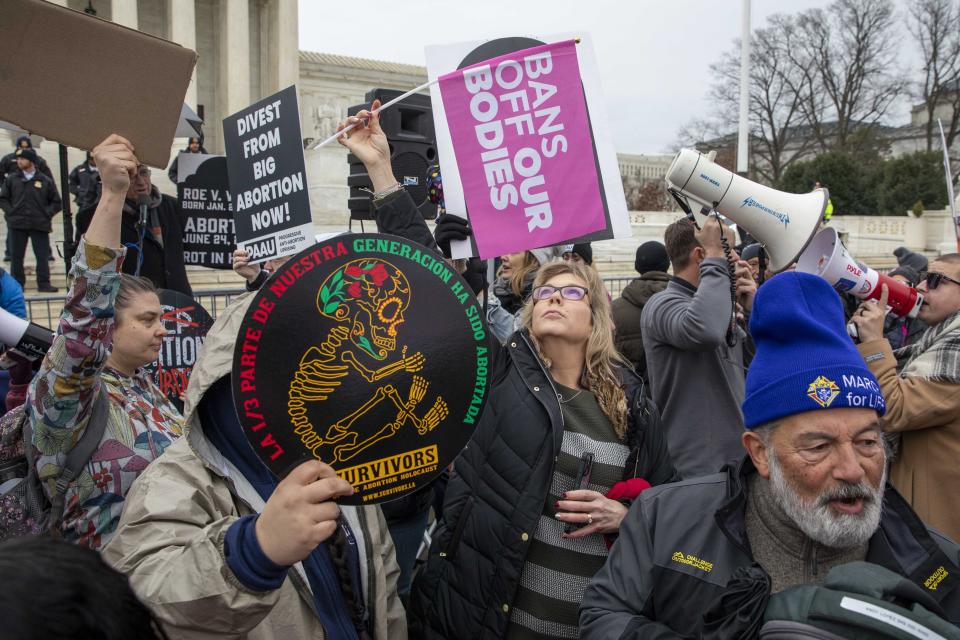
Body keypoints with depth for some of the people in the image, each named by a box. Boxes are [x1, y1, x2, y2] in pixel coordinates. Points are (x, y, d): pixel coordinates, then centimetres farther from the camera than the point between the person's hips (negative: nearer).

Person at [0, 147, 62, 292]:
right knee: (16, 256, 5)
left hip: (40, 225, -1)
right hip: (16, 225, 1)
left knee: (43, 256, -2)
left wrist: (46, 214, -2)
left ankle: (44, 284, 3)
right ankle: (17, 284, 12)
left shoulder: (45, 181, 5)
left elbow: (56, 202, 10)